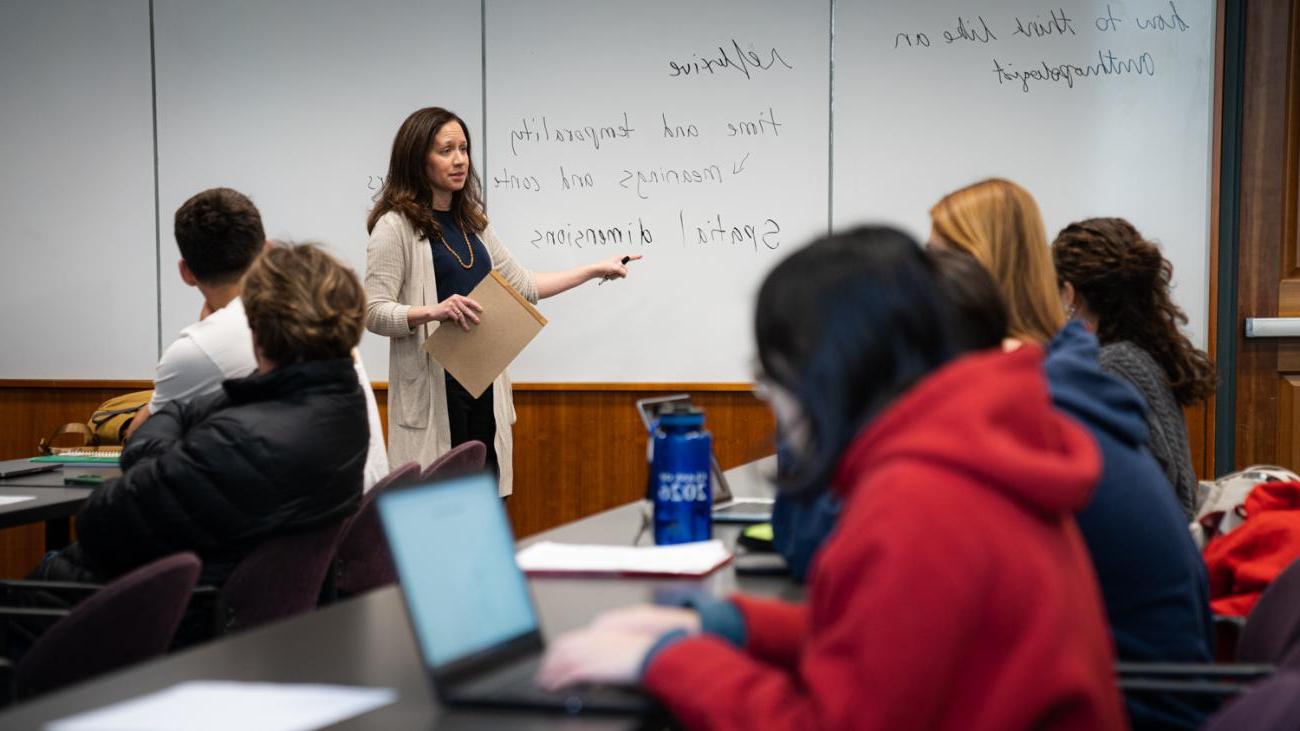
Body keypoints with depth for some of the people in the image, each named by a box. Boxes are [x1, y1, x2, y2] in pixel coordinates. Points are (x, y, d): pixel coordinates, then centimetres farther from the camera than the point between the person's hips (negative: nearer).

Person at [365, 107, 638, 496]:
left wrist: (596, 270, 22)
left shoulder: (473, 222, 16)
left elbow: (523, 285, 22)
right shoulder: (395, 226, -6)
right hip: (433, 387, -7)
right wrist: (433, 311, -28)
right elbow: (374, 313, -12)